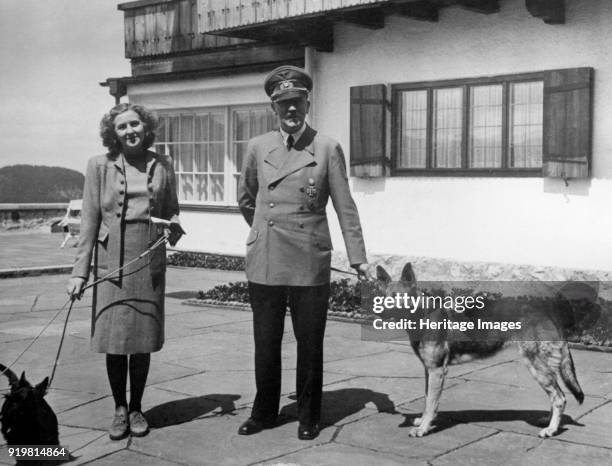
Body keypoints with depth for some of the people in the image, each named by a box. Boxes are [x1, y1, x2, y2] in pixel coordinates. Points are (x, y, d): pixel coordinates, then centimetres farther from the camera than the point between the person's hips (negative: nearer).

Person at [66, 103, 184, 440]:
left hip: (150, 264, 1)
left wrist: (175, 226, -7)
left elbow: (172, 210, 17)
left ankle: (136, 408, 22)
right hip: (111, 264, -1)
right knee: (113, 339, 1)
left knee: (143, 339, 6)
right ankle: (119, 409, 18)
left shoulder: (162, 165, 7)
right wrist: (79, 271, -4)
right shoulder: (100, 166, 2)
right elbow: (89, 222, 1)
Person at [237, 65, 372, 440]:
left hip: (309, 264, -2)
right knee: (266, 343, 10)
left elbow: (345, 208, -1)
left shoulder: (327, 149, 0)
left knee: (310, 344, 6)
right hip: (264, 264, 2)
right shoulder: (258, 147, 6)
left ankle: (309, 417, 22)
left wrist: (359, 259, -4)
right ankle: (264, 412, 27)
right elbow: (246, 200, 21)